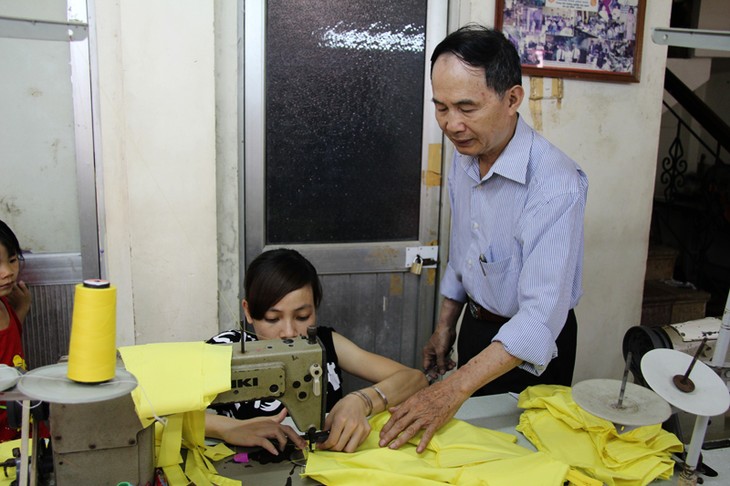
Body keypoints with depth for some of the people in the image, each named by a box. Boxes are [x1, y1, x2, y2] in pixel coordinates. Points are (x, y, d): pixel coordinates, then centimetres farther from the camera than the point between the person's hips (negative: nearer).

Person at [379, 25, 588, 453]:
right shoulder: (464, 156, -6)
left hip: (531, 347, -6)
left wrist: (455, 388, -43)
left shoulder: (556, 183, -31)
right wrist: (446, 326, 12)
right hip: (476, 326, 7)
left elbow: (542, 317, -37)